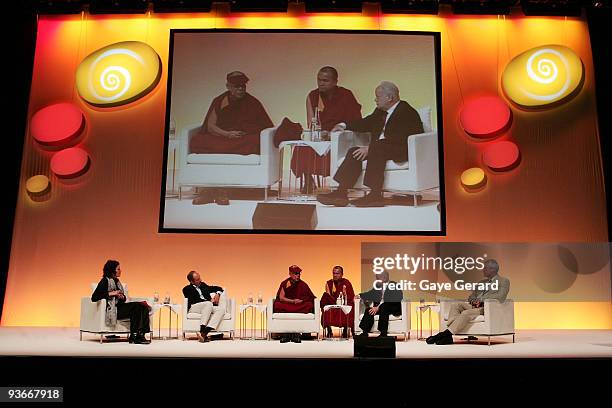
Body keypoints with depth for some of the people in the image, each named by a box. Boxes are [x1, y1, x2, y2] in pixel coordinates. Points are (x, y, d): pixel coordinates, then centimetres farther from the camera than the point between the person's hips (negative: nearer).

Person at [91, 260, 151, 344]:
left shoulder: (117, 281, 18)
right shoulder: (105, 281, -6)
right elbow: (94, 297, -17)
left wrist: (122, 297, -1)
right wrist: (111, 293, -19)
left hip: (120, 307, 8)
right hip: (112, 310, -8)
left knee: (143, 307, -17)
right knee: (135, 306, -28)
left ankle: (140, 334, -26)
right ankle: (134, 336, -22)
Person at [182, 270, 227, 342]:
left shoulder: (203, 285, 25)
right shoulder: (187, 289, 8)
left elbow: (219, 288, 27)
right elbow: (194, 300, -8)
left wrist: (217, 294, 4)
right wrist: (210, 301, -8)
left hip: (209, 307, 6)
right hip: (194, 308, -6)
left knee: (221, 309, -26)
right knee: (208, 304, -37)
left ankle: (204, 333, -41)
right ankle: (202, 330, -43)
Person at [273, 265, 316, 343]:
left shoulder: (303, 284, 6)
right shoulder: (284, 283, 4)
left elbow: (311, 298, 3)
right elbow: (281, 298, -1)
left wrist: (301, 300, -13)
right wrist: (293, 301, -12)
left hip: (300, 306, 0)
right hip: (286, 306, 0)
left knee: (309, 304, -30)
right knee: (277, 305, -30)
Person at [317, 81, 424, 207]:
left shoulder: (407, 112, -14)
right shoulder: (381, 111, 15)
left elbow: (397, 139, -25)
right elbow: (366, 123, 28)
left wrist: (370, 147, -29)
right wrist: (344, 125, 12)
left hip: (403, 150, -9)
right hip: (378, 149, 9)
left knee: (376, 150, -36)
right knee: (354, 152, -13)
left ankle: (375, 195, -34)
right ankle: (341, 192, -21)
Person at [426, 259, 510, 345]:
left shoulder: (504, 281, 7)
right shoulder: (481, 282, 29)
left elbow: (500, 297, -11)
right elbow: (472, 296, 23)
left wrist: (481, 299, -17)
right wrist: (473, 301, -3)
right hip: (475, 305, 7)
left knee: (466, 313, -34)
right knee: (455, 305, -21)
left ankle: (445, 334, -38)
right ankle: (448, 337, -35)